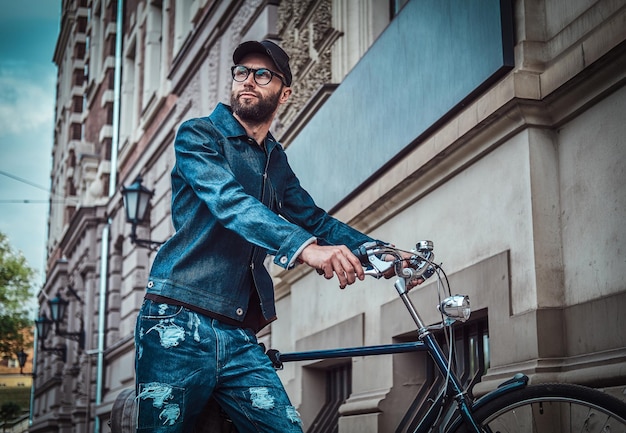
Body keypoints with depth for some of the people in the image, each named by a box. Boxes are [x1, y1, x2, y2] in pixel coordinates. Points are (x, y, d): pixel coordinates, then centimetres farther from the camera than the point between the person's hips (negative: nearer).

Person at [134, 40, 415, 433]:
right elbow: (228, 201, -19)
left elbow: (314, 219, 17)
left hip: (238, 334, 6)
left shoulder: (276, 161, 20)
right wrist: (304, 247, -35)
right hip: (181, 324, -5)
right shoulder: (198, 136, -1)